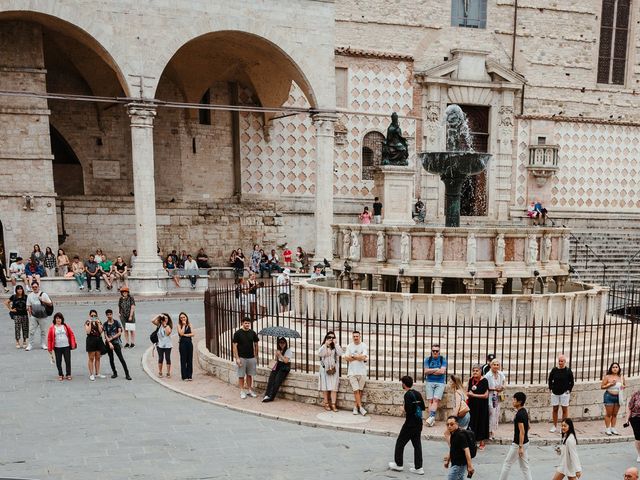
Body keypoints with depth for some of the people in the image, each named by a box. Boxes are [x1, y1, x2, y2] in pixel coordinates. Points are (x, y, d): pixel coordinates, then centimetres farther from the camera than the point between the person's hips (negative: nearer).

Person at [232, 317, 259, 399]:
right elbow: (235, 346, -6)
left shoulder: (253, 333, 3)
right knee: (241, 375, 3)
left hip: (251, 358, 3)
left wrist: (256, 356, 7)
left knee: (250, 375, 11)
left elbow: (256, 345, 11)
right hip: (241, 358, -3)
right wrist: (237, 358, -12)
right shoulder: (238, 333, -7)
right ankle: (242, 391, 12)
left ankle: (250, 390, 20)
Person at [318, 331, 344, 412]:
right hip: (325, 369, -1)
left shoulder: (335, 347, 7)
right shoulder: (323, 347, 4)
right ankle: (326, 403, 8)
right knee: (325, 387, 0)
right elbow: (319, 354, -16)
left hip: (333, 369, 1)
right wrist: (326, 344, -17)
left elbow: (341, 353, -12)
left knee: (334, 387, -5)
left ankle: (333, 404, -3)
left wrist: (335, 344, -11)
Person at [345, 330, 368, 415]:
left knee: (360, 390, 4)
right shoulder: (349, 346, 6)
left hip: (362, 371, -1)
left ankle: (356, 407, 15)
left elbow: (363, 357, -13)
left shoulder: (364, 346, -1)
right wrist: (359, 357, -7)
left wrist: (352, 356, -5)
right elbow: (346, 358, -3)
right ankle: (360, 407, 0)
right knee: (356, 390, -5)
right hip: (352, 372, 1)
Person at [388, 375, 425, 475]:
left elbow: (408, 410, -22)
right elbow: (423, 407, 11)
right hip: (419, 423, 7)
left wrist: (404, 411, -3)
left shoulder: (408, 395, -16)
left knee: (400, 442, 7)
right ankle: (418, 467, 11)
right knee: (417, 444, 11)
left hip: (410, 423, -7)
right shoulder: (418, 394, 6)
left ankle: (398, 464, 15)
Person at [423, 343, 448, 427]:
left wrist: (431, 371, -1)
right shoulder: (428, 359, 11)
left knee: (436, 399, -18)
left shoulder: (443, 359, 6)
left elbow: (442, 371, -8)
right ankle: (432, 419, -15)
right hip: (429, 382, 1)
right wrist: (437, 369, -3)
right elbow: (426, 371, 0)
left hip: (440, 382, -1)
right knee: (430, 400, -11)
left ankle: (431, 416, -26)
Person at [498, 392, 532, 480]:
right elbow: (527, 428, 18)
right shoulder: (524, 412, 7)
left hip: (518, 444, -9)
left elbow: (522, 432, -24)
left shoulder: (519, 414, -22)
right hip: (525, 442, 9)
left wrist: (520, 447, -22)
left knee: (507, 463, 4)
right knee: (524, 466, 13)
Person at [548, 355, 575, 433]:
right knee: (555, 409, 8)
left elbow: (571, 382, 3)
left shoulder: (568, 371, -3)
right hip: (555, 392, 2)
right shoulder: (554, 370, 2)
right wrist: (551, 388, 5)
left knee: (565, 409, 2)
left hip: (564, 393, -2)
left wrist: (569, 390, -5)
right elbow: (550, 380, 13)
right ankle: (554, 426, 19)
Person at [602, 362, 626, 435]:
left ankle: (613, 428, 20)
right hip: (609, 396, -4)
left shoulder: (621, 377, 4)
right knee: (609, 414, 1)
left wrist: (623, 387, -3)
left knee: (615, 414, 10)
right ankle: (607, 429, 10)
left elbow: (624, 385, 20)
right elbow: (602, 386, -5)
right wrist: (610, 384, -17)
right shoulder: (607, 377, -6)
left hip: (618, 397, 4)